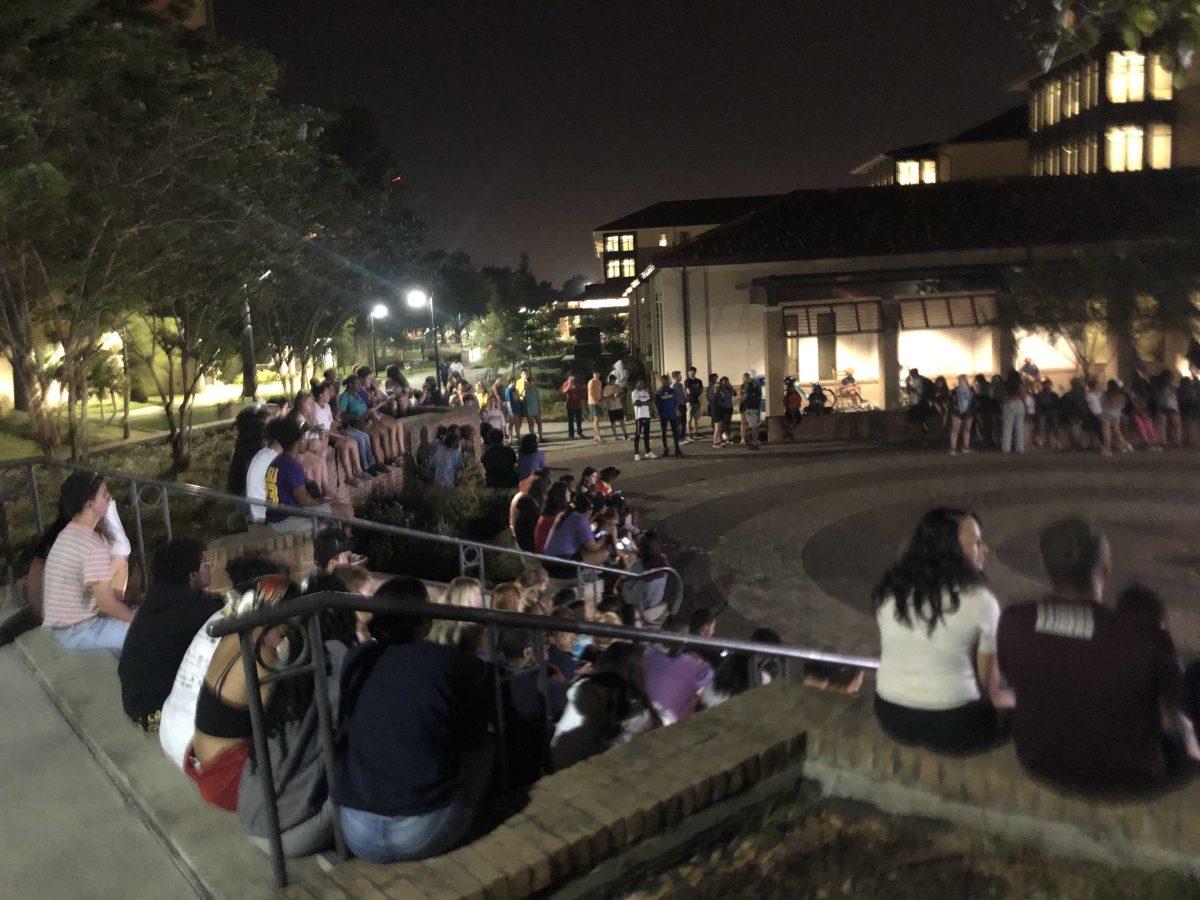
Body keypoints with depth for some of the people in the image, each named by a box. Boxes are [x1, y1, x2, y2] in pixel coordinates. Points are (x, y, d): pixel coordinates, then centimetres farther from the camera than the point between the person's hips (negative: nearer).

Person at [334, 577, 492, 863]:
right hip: (427, 833, -3)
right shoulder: (455, 663, -9)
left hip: (358, 835, 4)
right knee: (483, 749, 19)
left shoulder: (356, 660, -1)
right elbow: (473, 738, 6)